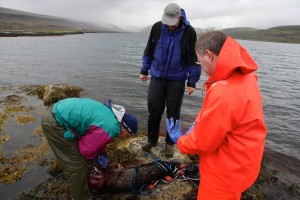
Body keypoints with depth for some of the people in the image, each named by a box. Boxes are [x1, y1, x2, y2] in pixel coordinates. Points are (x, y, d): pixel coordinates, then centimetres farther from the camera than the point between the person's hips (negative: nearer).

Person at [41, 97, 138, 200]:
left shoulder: (110, 113, 9)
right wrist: (98, 157, 6)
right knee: (77, 164, 0)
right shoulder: (111, 129, -21)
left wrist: (103, 154, 24)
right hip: (54, 123, -10)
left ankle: (81, 182, 44)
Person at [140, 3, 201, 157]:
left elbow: (194, 58, -4)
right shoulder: (157, 27, -3)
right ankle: (152, 139, 24)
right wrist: (144, 70, 10)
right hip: (157, 77, 2)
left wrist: (192, 82, -7)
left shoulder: (189, 32, -9)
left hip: (177, 80, -2)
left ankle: (170, 143, 23)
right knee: (154, 110, 5)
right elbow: (149, 50, 9)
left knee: (173, 113, 5)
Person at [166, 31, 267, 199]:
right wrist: (198, 125, -5)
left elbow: (201, 142, -23)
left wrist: (179, 139, -6)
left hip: (226, 173, -8)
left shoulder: (223, 94, -35)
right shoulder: (244, 77, -5)